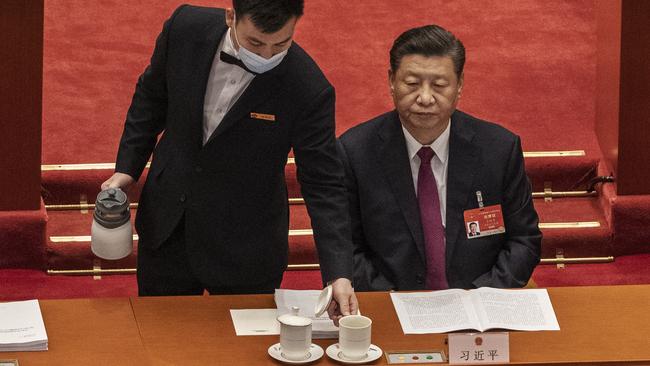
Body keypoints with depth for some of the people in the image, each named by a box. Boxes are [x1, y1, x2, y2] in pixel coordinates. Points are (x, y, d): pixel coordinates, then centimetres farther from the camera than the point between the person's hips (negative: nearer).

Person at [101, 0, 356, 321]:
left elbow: (323, 185, -21)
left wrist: (338, 273, -30)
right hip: (167, 227, 3)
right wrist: (127, 167, 2)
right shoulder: (187, 28, -16)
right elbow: (152, 96, 4)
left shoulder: (308, 89, -26)